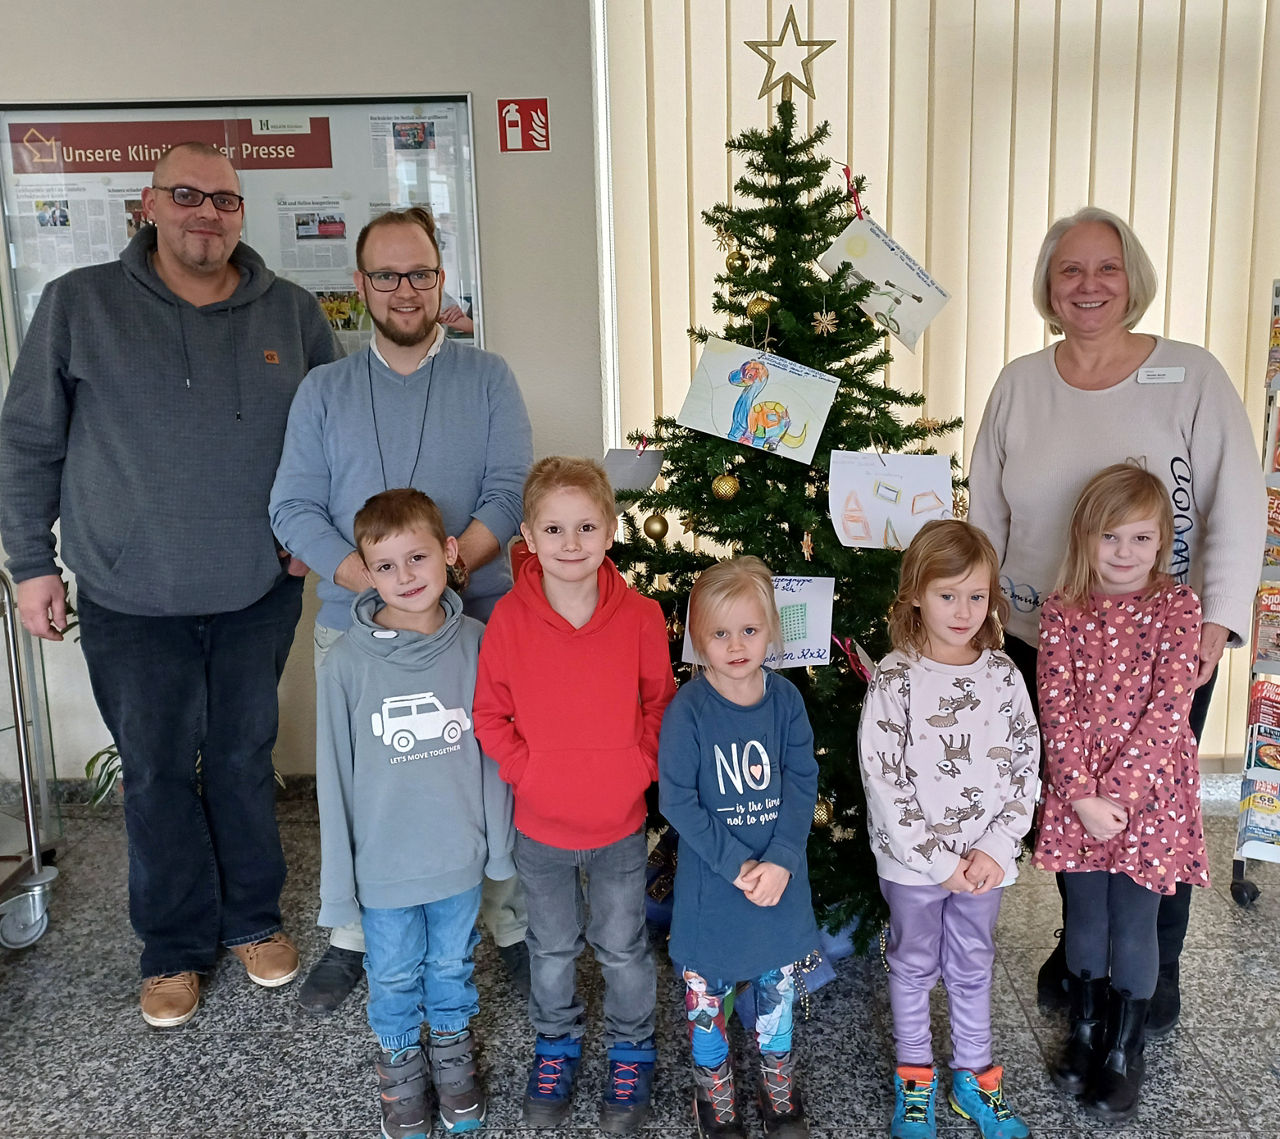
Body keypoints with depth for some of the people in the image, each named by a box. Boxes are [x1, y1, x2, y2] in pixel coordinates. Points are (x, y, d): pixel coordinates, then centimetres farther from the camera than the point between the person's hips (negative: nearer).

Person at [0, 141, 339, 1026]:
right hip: (131, 598, -1)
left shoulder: (294, 314, 2)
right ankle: (175, 946, 28)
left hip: (259, 592, 1)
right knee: (157, 772, 10)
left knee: (245, 760, 14)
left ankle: (254, 918, 33)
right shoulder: (80, 305, -3)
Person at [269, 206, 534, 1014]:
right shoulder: (324, 390, 8)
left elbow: (512, 489, -5)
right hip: (353, 625, 2)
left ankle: (515, 927, 25)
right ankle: (354, 937, 29)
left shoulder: (487, 379, 5)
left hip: (476, 619, -1)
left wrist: (449, 563, -21)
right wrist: (368, 579, -16)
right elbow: (294, 507, 0)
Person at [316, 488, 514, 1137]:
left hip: (460, 853, 2)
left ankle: (453, 1053, 48)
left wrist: (498, 841, 1)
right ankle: (400, 1063, 45)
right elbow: (335, 775, -10)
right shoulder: (348, 661, -16)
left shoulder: (476, 644, -11)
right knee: (394, 977, 19)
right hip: (385, 861, -1)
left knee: (453, 965, 23)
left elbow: (493, 751, -2)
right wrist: (339, 877, -6)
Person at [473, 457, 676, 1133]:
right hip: (540, 825, 1)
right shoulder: (509, 619, -14)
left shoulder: (640, 616, -13)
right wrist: (526, 770, -11)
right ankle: (556, 1045, 45)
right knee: (552, 947, 21)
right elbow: (489, 713, -3)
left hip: (620, 824, 0)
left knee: (623, 947, 17)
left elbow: (660, 705, 0)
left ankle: (630, 1051, 41)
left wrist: (637, 769, -9)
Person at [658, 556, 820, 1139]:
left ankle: (781, 1092, 41)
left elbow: (802, 784, -5)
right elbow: (677, 801, -15)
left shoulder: (785, 698, -6)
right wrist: (736, 866, -18)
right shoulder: (687, 709, -15)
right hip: (710, 883, -2)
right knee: (707, 994, 12)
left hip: (781, 877, 3)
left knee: (778, 988, 19)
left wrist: (781, 860, -16)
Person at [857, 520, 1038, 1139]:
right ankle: (914, 1078, 34)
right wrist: (939, 860, -15)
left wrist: (995, 849, -10)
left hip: (984, 860, 3)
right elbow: (882, 780, -16)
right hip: (911, 861, -3)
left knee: (972, 967, 18)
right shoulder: (894, 679, -15)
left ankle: (973, 1076, 37)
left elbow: (1025, 766, -1)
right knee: (914, 964, 15)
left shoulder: (1003, 674, -3)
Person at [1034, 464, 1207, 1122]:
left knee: (1133, 924, 9)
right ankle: (1084, 1030, 36)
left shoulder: (1177, 608, -6)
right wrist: (1081, 795, -16)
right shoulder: (1063, 612, -3)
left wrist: (1118, 793, -18)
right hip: (1077, 788, 1)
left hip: (1150, 790, -1)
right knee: (1085, 914, 15)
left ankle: (1124, 1051, 28)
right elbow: (1056, 708, -6)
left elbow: (1169, 708, -12)